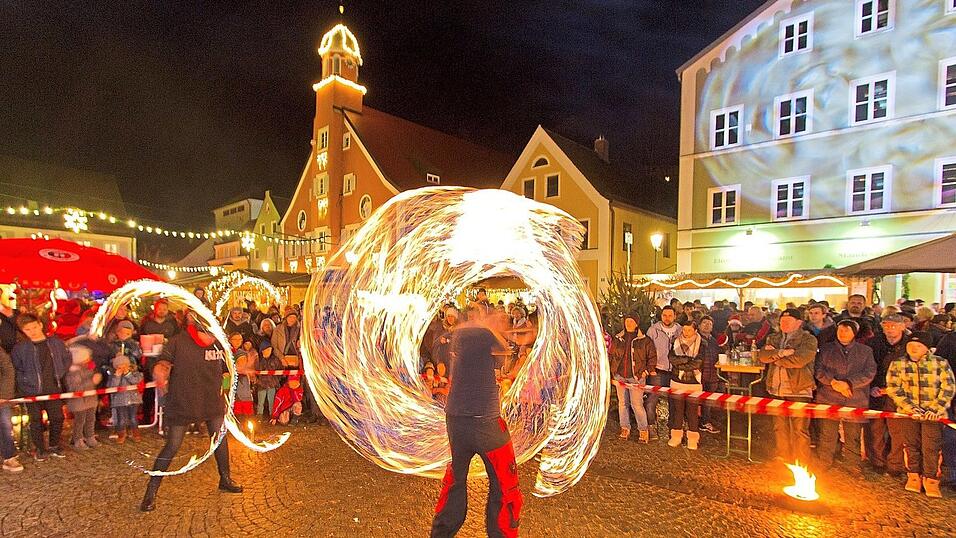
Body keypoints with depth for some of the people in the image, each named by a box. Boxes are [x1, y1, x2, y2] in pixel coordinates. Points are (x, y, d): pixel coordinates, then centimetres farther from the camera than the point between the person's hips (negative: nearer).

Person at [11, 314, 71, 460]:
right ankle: (40, 449, 23)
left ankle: (54, 445, 25)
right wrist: (25, 382, -5)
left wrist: (59, 374, 4)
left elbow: (67, 359, 12)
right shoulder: (19, 348, -4)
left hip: (54, 389, 1)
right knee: (36, 420, 8)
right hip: (32, 391, -1)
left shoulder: (56, 343, 1)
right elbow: (15, 370, 2)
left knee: (57, 417, 7)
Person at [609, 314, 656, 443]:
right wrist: (612, 372, 8)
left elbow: (652, 358, 5)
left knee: (637, 404, -6)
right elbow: (611, 356, 15)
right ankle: (625, 428, 21)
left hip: (636, 377, -3)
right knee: (622, 403, 8)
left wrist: (646, 372, -2)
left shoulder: (645, 341, 0)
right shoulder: (617, 339, 8)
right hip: (620, 377, 3)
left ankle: (643, 430, 10)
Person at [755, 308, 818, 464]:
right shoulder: (773, 338, 15)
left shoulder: (809, 339, -1)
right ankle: (782, 459, 25)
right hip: (776, 391, 5)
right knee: (779, 428, 13)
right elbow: (762, 355, 0)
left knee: (800, 431, -1)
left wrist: (773, 356, -7)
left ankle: (802, 465, 10)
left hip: (798, 391, -5)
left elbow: (798, 360, -17)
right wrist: (781, 353, -16)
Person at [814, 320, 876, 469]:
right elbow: (819, 369, 2)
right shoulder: (826, 349, 12)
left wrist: (848, 383, -14)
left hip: (855, 402, 0)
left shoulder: (865, 351, 11)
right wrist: (833, 382, -15)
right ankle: (822, 468, 10)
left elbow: (870, 373, -2)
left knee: (853, 439, 8)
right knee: (827, 437, 1)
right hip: (828, 400, 0)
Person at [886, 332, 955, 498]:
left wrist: (936, 409, -13)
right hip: (908, 411, 1)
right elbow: (893, 388, -4)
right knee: (911, 445, 10)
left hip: (933, 413, -1)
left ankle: (931, 480, 14)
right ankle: (913, 476, 24)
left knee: (931, 447, -1)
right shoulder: (897, 364, 0)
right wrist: (910, 407, -14)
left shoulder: (940, 363, -2)